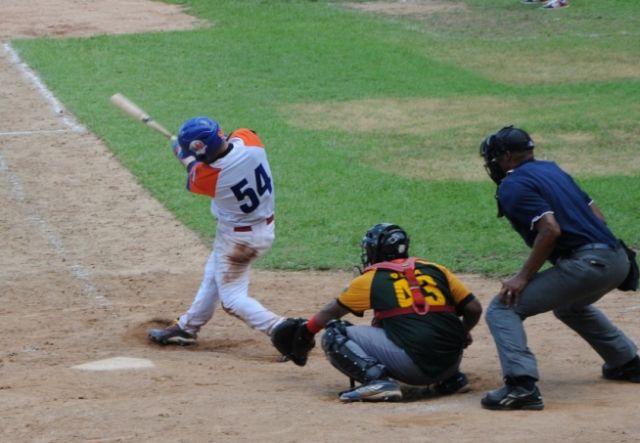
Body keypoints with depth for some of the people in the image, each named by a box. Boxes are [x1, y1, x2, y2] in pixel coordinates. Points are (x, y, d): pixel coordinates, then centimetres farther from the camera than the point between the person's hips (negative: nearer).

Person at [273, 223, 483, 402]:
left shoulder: (372, 278, 8)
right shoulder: (436, 270, 16)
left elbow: (332, 311, 21)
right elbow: (474, 308, 11)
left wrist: (307, 330, 39)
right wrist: (462, 335, 32)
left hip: (412, 364, -6)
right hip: (451, 362, 6)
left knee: (334, 335, 2)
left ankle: (377, 378, -17)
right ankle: (451, 378, 19)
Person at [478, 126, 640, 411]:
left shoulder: (513, 185, -5)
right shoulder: (552, 170, 21)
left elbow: (550, 228, -18)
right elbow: (597, 216, 19)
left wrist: (524, 277, -13)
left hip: (585, 264, -9)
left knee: (502, 309, -7)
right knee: (570, 305, 40)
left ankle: (521, 384, -24)